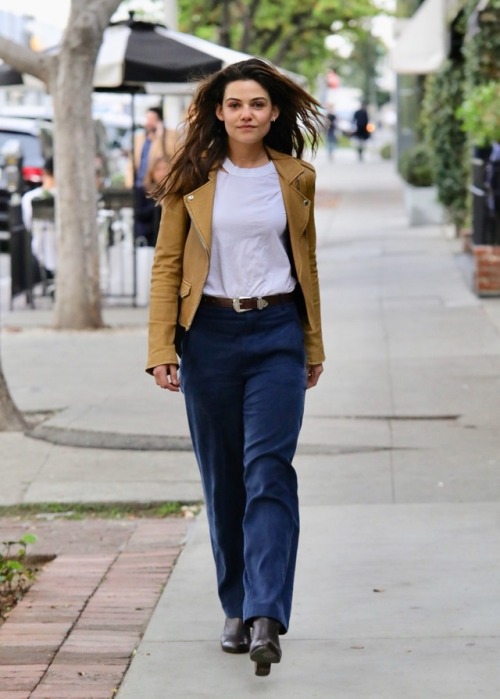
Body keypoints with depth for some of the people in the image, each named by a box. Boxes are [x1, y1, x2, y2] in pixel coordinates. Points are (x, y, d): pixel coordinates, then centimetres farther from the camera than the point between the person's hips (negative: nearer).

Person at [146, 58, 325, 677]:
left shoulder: (295, 178, 5)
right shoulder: (193, 178, 1)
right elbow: (166, 263, 2)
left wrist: (314, 347, 15)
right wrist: (162, 349, -6)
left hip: (277, 333, -1)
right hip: (211, 335, 1)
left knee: (268, 470, -13)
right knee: (222, 479, 8)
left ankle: (265, 618, -19)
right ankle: (237, 610, 20)